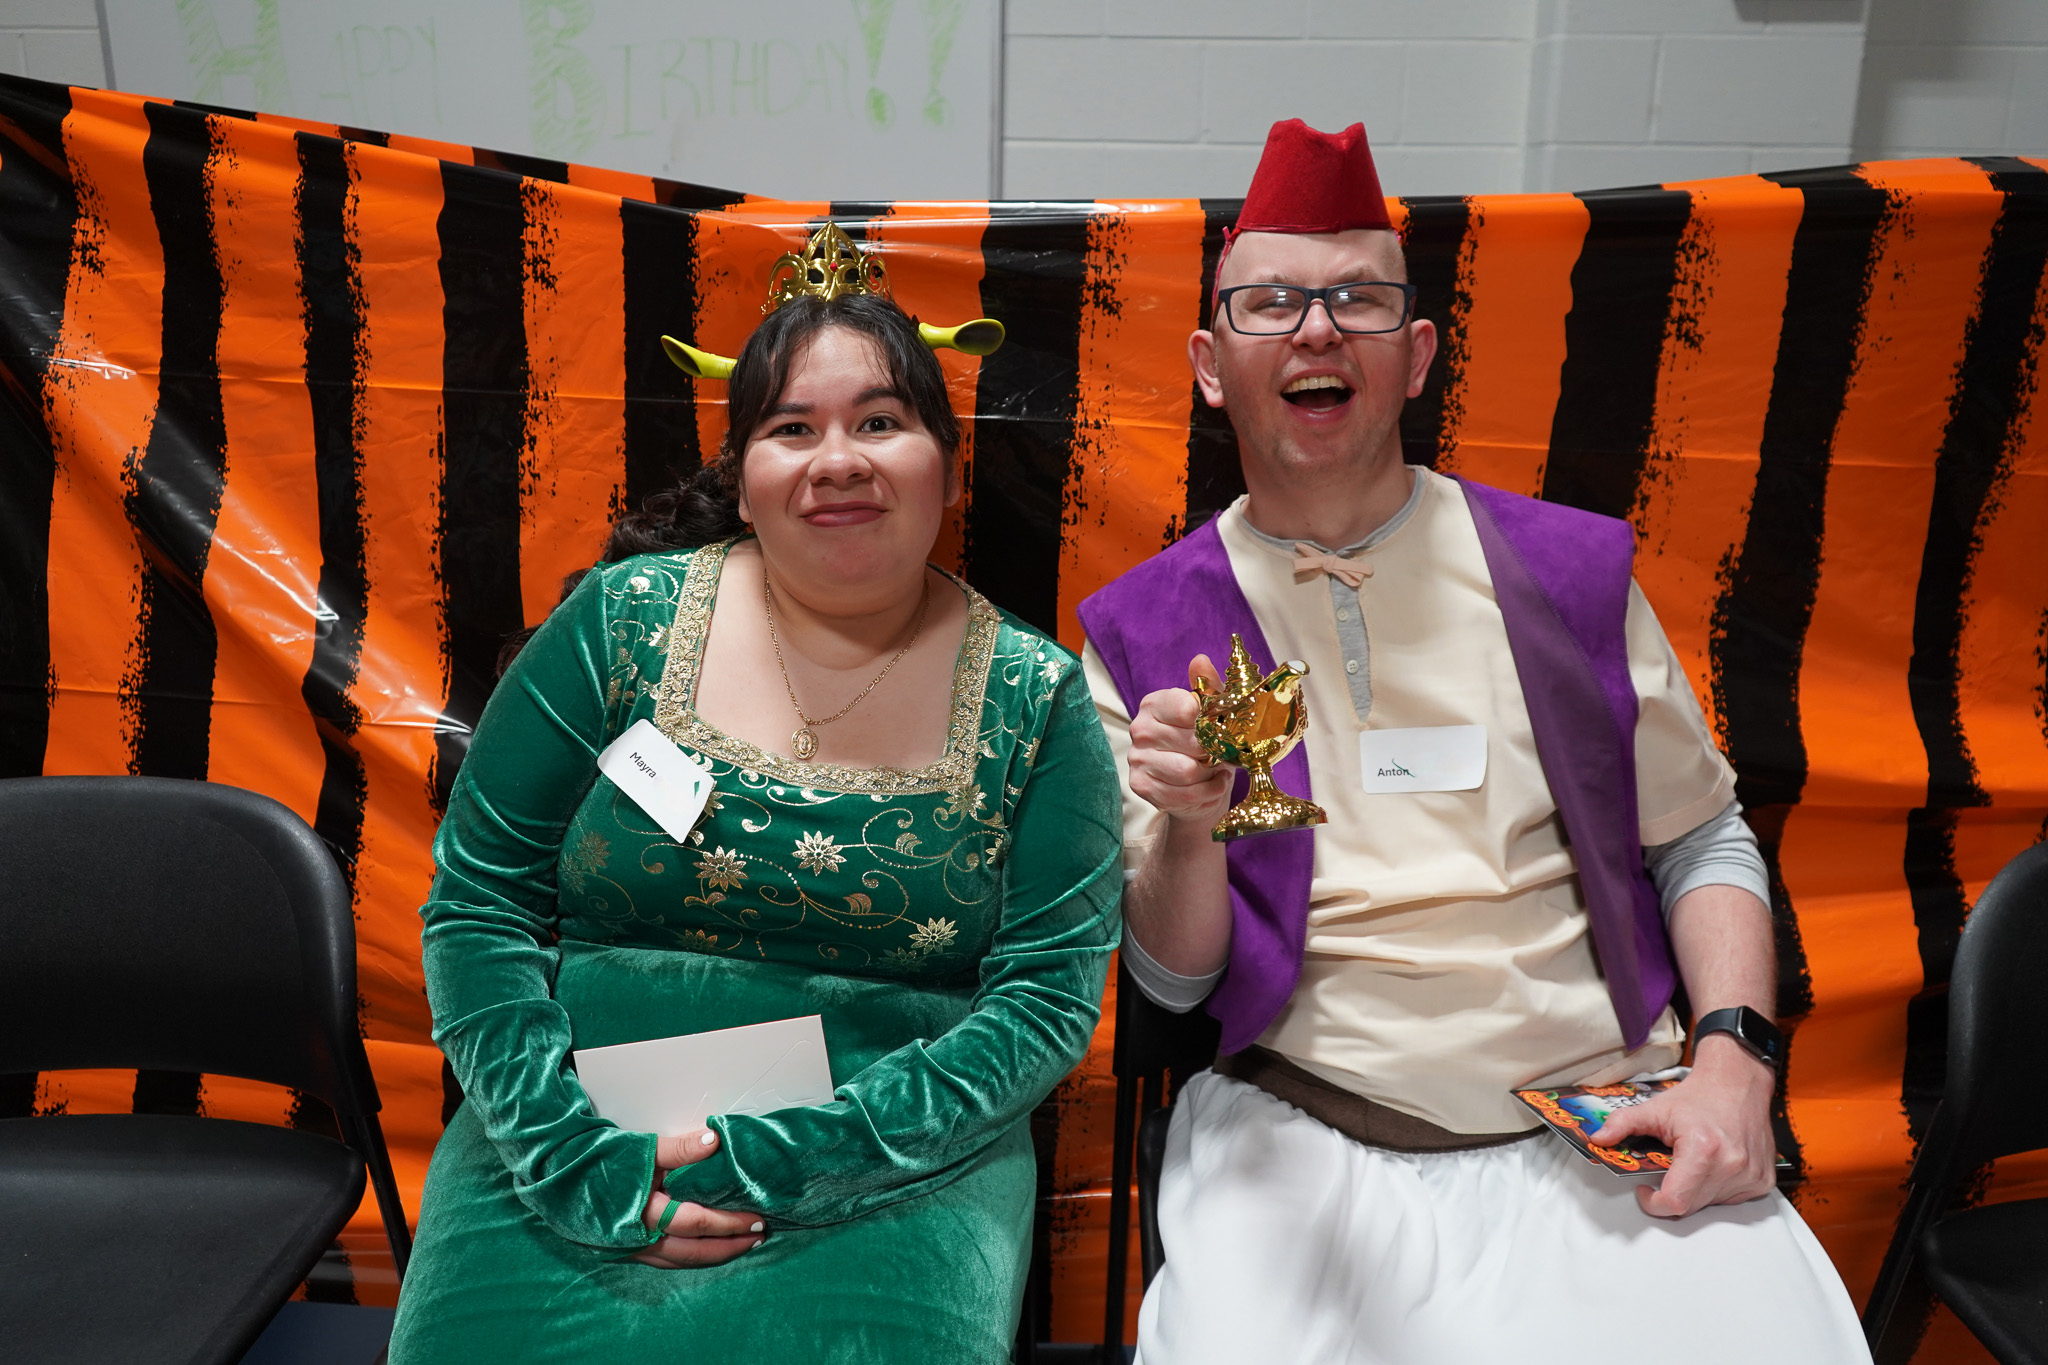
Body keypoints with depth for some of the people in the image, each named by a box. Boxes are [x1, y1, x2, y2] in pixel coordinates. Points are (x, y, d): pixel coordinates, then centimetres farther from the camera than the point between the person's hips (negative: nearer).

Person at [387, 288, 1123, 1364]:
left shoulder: (1036, 698, -1)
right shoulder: (623, 620, 1)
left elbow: (1051, 992, -5)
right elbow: (475, 904, 1)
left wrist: (799, 1161, -15)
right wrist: (576, 1153, -12)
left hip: (897, 1170, -1)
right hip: (575, 1145, 2)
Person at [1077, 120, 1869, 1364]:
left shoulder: (1570, 568, 5)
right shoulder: (1145, 630, 2)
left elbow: (1701, 839, 12)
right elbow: (1174, 980, 3)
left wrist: (1735, 1060, -3)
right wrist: (1189, 827, -18)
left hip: (1606, 1125, 2)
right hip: (1300, 1135, -1)